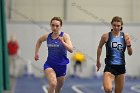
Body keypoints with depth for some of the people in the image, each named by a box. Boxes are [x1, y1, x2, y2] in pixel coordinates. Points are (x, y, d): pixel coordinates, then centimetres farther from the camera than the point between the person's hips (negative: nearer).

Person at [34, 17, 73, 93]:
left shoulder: (65, 36, -9)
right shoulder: (47, 36, -1)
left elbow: (71, 50, -22)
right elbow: (39, 41, 23)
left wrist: (62, 42, -35)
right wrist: (36, 52, 16)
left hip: (61, 66, 0)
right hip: (49, 65, 0)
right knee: (53, 84, -28)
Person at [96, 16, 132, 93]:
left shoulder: (125, 36, 0)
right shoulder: (106, 36, -5)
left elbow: (130, 53, 5)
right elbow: (100, 47, 13)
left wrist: (129, 45, -15)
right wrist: (98, 61, 18)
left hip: (121, 67, 3)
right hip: (109, 66, -2)